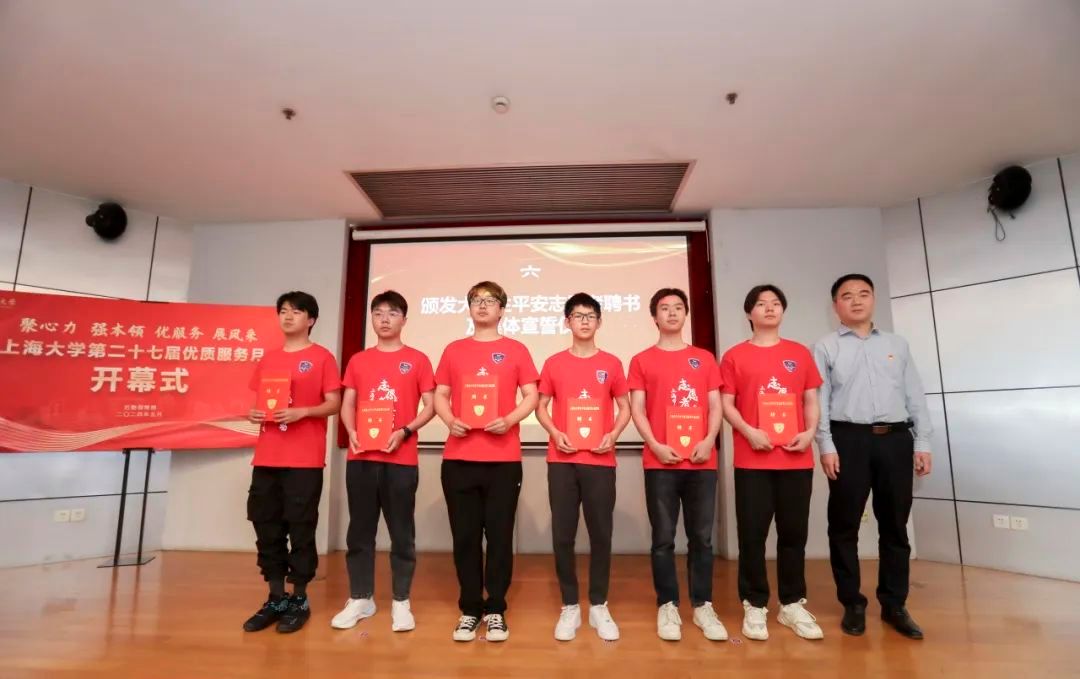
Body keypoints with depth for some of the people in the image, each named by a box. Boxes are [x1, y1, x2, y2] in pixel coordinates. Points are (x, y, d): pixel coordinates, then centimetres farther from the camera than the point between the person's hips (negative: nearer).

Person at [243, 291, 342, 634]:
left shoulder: (322, 357, -1)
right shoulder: (268, 358, 15)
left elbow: (334, 404, -5)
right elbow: (259, 399, 20)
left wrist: (302, 412, -20)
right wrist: (253, 414, -1)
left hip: (304, 459, -6)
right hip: (267, 457, 6)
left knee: (300, 528, 1)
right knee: (266, 527, 10)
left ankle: (299, 600, 17)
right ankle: (276, 599, 25)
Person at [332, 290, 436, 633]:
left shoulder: (417, 360, 2)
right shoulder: (358, 361, 11)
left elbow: (430, 406, 0)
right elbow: (347, 405, 11)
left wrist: (404, 431, -14)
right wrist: (351, 432, -7)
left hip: (401, 459, -3)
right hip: (361, 457, 3)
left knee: (402, 532, 5)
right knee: (360, 530, 12)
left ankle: (401, 602, 18)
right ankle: (360, 599, 27)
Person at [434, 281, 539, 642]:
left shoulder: (516, 350, 6)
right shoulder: (453, 350, 11)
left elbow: (531, 396, 3)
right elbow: (439, 395, 11)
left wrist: (509, 420, -15)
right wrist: (450, 420, -9)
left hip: (503, 459, -1)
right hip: (458, 458, 2)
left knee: (500, 535, 6)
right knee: (465, 536, 9)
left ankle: (496, 610, 21)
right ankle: (469, 609, 24)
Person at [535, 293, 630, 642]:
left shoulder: (611, 364, 5)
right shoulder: (554, 363, 4)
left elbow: (625, 408, 9)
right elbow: (541, 407, 8)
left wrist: (614, 434, -8)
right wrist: (555, 433, -10)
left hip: (600, 462, 0)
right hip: (562, 461, 0)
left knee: (601, 534, 7)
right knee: (562, 535, 5)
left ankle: (599, 606, 24)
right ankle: (569, 607, 21)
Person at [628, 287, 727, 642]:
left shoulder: (705, 358, 12)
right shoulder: (642, 361, 6)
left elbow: (715, 407, 8)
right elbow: (637, 410, 0)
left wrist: (709, 441, -8)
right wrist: (655, 446, -12)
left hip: (702, 461, 2)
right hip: (661, 463, -2)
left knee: (702, 538, 9)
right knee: (663, 539, 4)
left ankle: (703, 606, 22)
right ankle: (667, 607, 17)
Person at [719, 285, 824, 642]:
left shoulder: (800, 353, 12)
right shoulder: (735, 356, 3)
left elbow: (811, 400, 11)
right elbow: (726, 404, 0)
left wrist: (810, 432, -5)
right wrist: (749, 432, -15)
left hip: (797, 458, 3)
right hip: (752, 459, -2)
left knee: (794, 532, 10)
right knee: (752, 533, 2)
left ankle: (792, 605, 25)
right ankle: (754, 606, 15)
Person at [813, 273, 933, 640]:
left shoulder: (897, 344, 15)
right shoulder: (825, 347, 4)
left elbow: (915, 395, 12)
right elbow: (819, 400, -3)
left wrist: (922, 442, 5)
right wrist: (826, 446, -11)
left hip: (896, 439, 3)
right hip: (849, 439, -3)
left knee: (895, 525, 11)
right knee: (845, 525, 3)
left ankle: (894, 604, 25)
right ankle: (852, 604, 18)